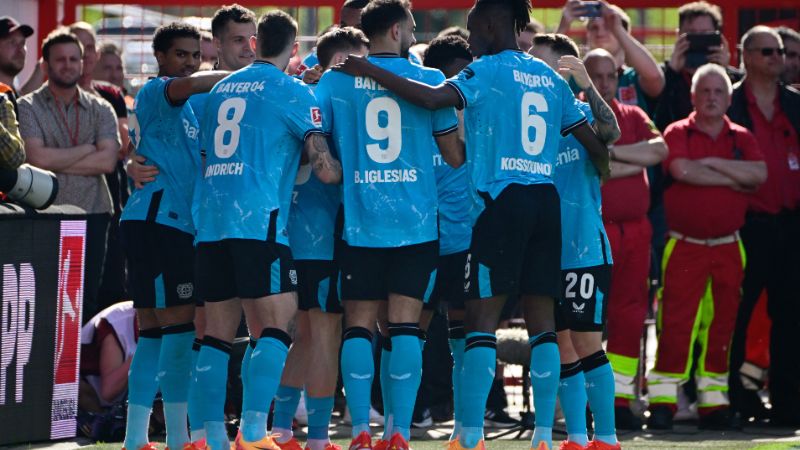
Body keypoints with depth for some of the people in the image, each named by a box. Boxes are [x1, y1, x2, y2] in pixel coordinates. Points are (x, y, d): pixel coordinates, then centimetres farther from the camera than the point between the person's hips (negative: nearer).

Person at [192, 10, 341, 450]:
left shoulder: (220, 88, 20)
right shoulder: (293, 92, 1)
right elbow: (324, 168, -6)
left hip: (210, 216, 6)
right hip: (258, 217, -6)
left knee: (218, 331, 6)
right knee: (277, 325, -6)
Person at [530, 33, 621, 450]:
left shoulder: (581, 113, -4)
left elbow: (610, 131, -26)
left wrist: (586, 84, -36)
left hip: (585, 250, -5)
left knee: (587, 344, -6)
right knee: (562, 348, 7)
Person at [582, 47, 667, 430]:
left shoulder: (633, 117, 16)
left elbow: (659, 149, -2)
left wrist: (612, 152, -10)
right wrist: (637, 163, -8)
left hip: (635, 227, 5)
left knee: (630, 315, 5)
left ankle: (620, 399, 10)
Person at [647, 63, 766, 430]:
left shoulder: (740, 138, 11)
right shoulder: (678, 133, 2)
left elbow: (759, 174, -6)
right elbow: (683, 170, -17)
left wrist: (713, 162, -11)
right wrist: (732, 179, -8)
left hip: (728, 246, 3)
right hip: (684, 245, -3)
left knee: (722, 324, 5)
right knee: (676, 321, -8)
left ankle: (714, 401, 12)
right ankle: (662, 400, -6)